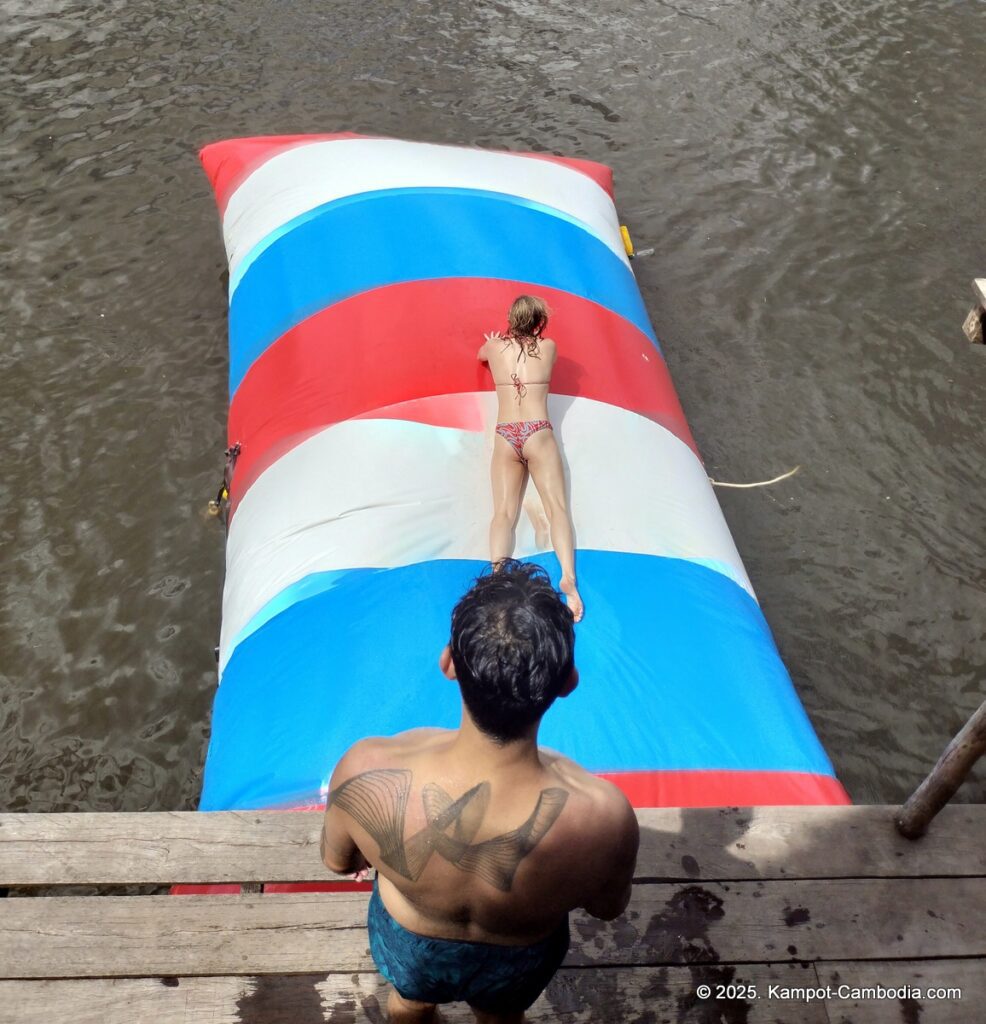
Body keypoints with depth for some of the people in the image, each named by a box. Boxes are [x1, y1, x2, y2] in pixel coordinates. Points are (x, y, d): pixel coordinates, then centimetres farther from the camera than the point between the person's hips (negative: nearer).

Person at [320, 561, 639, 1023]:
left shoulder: (364, 772, -41)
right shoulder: (604, 815, -41)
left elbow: (337, 860, -16)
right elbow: (608, 907, -16)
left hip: (407, 948, 0)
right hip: (517, 965, 0)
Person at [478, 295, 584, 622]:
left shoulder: (495, 347, 13)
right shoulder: (548, 347, 11)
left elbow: (481, 355, 38)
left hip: (505, 437, 1)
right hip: (539, 434, -1)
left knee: (504, 513, -10)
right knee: (557, 507, -10)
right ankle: (568, 575, -31)